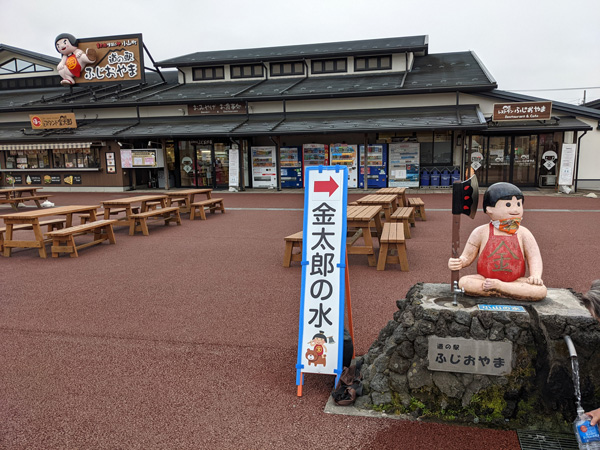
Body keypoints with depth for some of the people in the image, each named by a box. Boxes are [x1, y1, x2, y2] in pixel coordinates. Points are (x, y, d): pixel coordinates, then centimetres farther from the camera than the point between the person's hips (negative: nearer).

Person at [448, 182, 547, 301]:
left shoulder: (523, 233, 3)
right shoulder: (481, 232, -1)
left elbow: (534, 257, -2)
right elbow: (467, 256, 1)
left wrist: (536, 276, -22)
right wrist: (459, 263, -22)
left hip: (517, 280, 1)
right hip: (485, 278, -1)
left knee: (541, 291, -26)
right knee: (464, 282, -30)